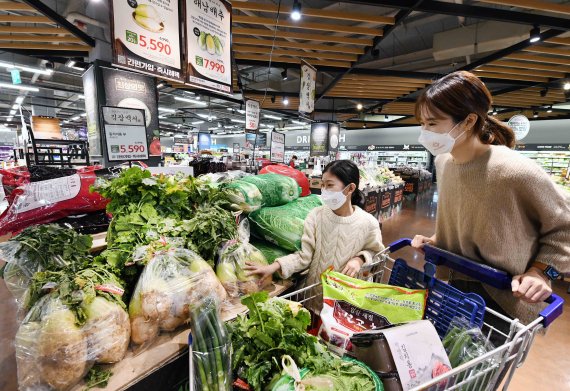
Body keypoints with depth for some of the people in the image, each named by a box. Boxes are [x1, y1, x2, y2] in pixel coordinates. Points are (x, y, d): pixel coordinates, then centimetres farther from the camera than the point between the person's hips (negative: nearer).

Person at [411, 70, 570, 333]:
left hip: (506, 304, -6)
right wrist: (434, 242, -1)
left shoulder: (517, 171, -26)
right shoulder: (443, 161, -5)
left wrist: (541, 270, -20)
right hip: (458, 290, 6)